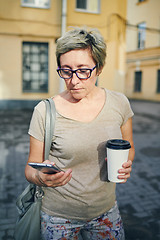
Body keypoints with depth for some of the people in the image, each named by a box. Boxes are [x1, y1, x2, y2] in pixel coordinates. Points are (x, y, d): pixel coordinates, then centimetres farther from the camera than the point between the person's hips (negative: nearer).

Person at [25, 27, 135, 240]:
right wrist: (40, 177, -28)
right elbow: (31, 168, -6)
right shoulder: (45, 111, -15)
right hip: (59, 217, -2)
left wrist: (126, 164, -14)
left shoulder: (119, 103, -8)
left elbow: (128, 148, 8)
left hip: (106, 212, 3)